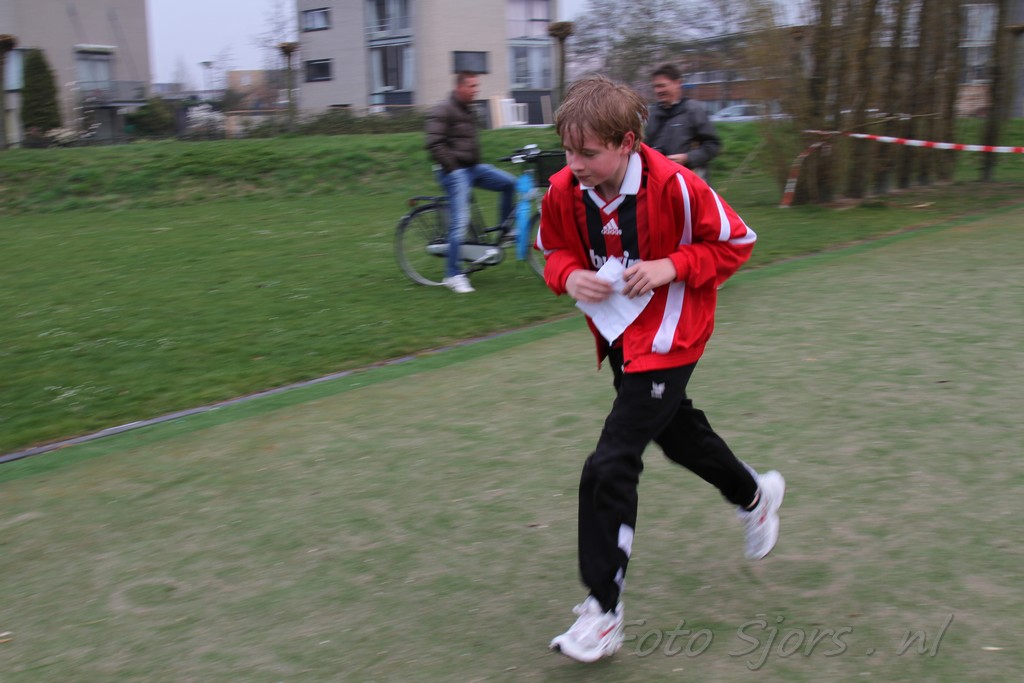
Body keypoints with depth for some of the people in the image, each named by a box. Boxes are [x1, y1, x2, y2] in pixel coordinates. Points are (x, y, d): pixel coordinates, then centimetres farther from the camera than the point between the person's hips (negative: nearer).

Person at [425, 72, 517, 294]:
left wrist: (475, 163, 18)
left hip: (474, 167, 8)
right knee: (459, 222, -11)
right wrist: (452, 167, -20)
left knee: (510, 183, -2)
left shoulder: (468, 111, 16)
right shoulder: (443, 111, -11)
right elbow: (435, 144, -19)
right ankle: (453, 275, -4)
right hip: (455, 171, -8)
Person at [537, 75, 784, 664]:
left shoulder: (675, 186, -23)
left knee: (610, 466, -14)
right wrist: (570, 276, -15)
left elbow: (736, 243, -10)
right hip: (618, 337, 7)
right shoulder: (564, 190, -10)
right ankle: (755, 495, 57)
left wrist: (671, 267, -24)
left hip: (667, 341, -7)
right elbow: (554, 250, 8)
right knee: (678, 431, 27)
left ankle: (604, 610, -1)